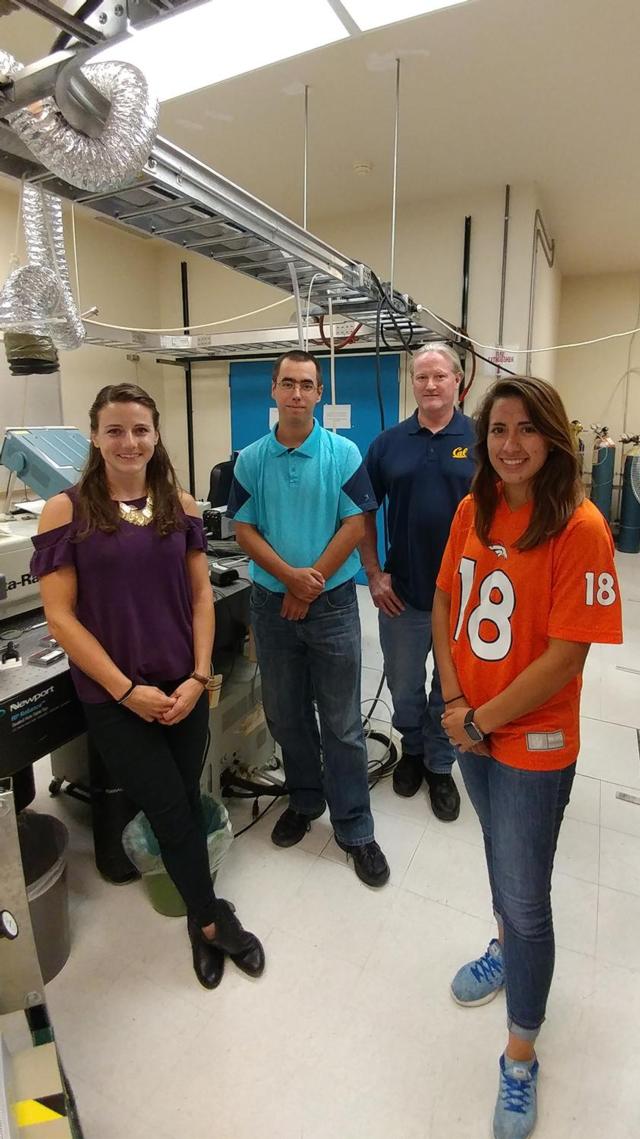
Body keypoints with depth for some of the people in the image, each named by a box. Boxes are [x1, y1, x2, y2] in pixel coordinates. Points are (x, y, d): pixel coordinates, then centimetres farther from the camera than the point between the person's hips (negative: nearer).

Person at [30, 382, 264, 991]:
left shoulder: (179, 504, 2)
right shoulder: (66, 510, -8)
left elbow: (201, 595, 3)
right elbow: (60, 616, -9)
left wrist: (198, 676, -7)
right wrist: (127, 690, -13)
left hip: (183, 689, 3)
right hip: (113, 697, -3)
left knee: (185, 804, 14)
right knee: (173, 811, 5)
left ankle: (201, 918, 39)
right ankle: (213, 918, 30)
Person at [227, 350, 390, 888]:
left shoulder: (344, 454, -4)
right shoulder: (252, 459, 3)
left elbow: (355, 525, -8)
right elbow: (244, 528, -1)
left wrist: (312, 582, -12)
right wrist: (289, 575, -15)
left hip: (332, 601, -2)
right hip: (272, 602, 3)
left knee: (342, 722, 5)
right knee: (285, 714, 15)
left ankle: (354, 827, 20)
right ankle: (304, 800, 37)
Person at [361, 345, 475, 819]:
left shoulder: (481, 440, -4)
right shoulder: (388, 442, 1)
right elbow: (364, 513, 4)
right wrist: (374, 574, -2)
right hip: (401, 592, 2)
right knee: (404, 687, 17)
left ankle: (440, 766, 36)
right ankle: (412, 749, 43)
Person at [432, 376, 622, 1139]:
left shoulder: (580, 527, -20)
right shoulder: (473, 510, -1)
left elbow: (565, 656, -22)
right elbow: (445, 601, 3)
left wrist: (482, 719, -16)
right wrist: (452, 697, -7)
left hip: (534, 740, -5)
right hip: (470, 725, 6)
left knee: (526, 896, 9)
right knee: (499, 848, 27)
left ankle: (520, 1057, 33)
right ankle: (505, 947, 56)